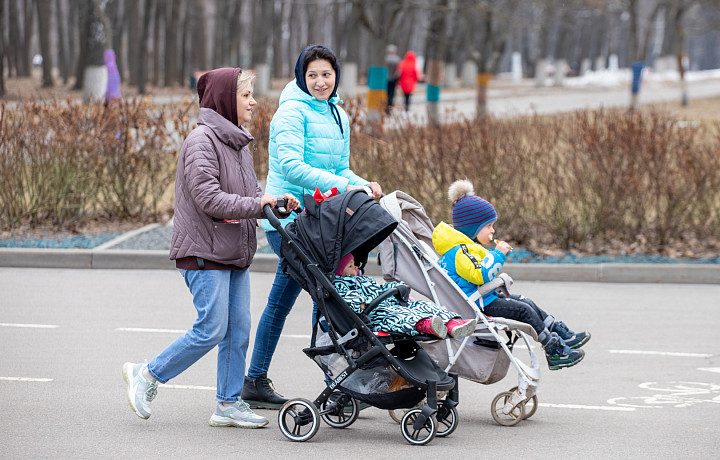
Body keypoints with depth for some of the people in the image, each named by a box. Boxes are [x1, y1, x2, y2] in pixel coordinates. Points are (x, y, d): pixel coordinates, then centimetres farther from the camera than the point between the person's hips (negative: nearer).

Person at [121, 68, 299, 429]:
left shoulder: (238, 142, 15)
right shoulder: (202, 141, -13)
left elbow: (250, 193, 18)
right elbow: (208, 198, -21)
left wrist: (277, 203, -1)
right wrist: (256, 204, -19)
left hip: (235, 252, 9)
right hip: (204, 251, -9)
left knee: (238, 330, 6)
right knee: (211, 329, -10)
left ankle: (229, 403, 13)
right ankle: (147, 375, 5)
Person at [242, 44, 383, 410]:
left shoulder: (338, 116, 16)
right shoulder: (293, 112, -11)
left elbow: (340, 168, 20)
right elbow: (291, 166, -21)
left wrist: (363, 185, -1)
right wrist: (343, 186, -26)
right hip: (288, 216, -8)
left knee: (281, 299, 11)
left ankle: (255, 382, 17)